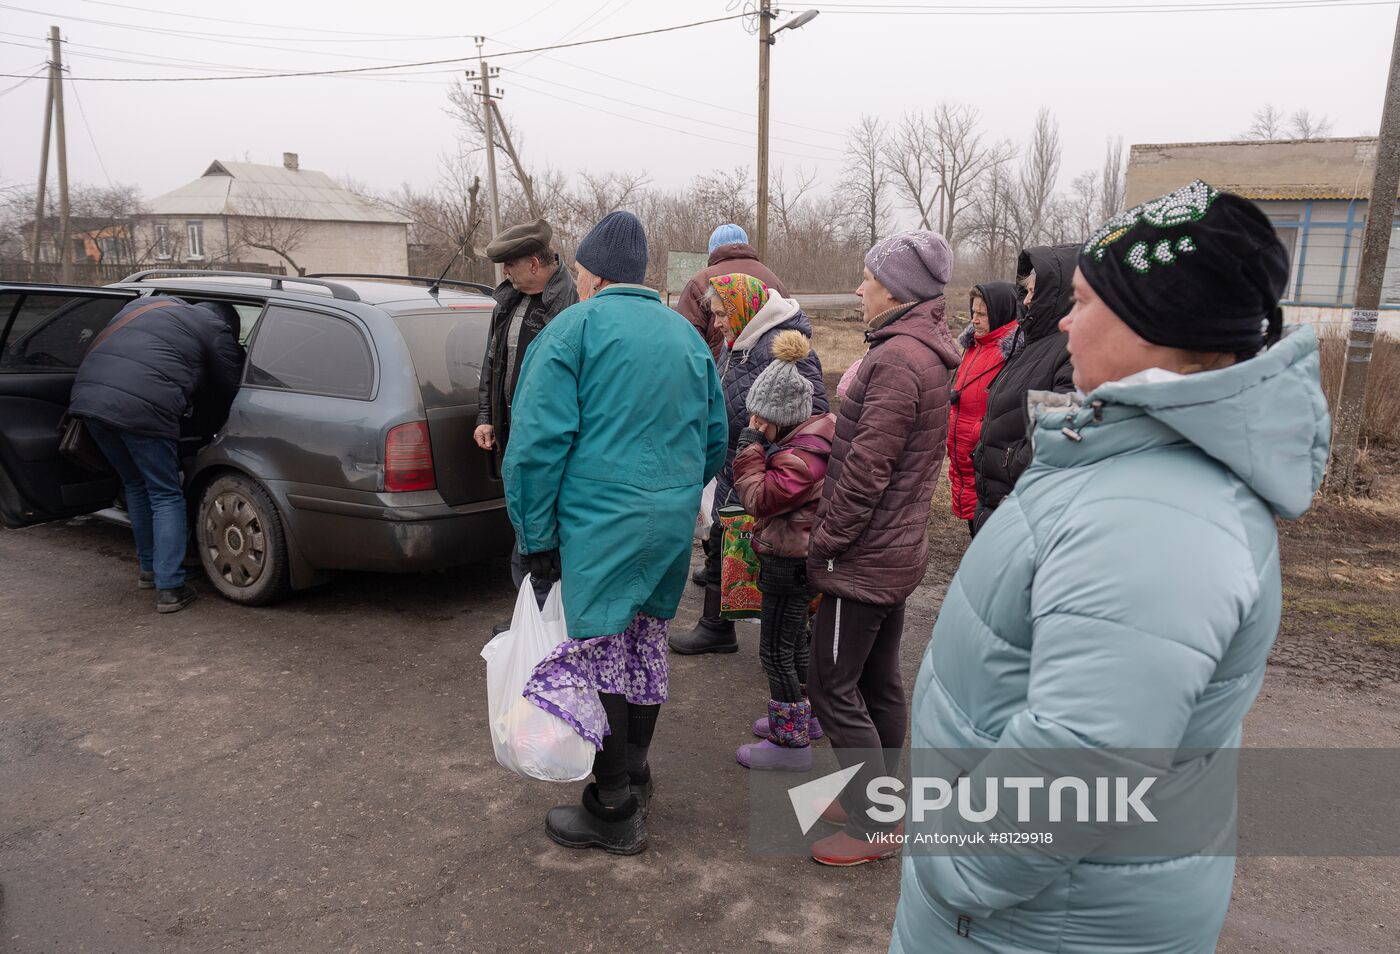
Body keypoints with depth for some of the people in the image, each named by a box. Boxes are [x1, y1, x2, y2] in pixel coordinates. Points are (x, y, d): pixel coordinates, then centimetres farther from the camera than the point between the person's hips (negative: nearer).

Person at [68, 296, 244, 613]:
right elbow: (229, 390, 12)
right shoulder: (215, 329, 10)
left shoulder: (144, 305, 31)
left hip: (88, 394, 7)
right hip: (141, 407, -7)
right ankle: (169, 589, 1)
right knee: (166, 497, 4)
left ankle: (149, 569, 33)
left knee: (136, 487, 23)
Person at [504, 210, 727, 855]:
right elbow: (716, 439, 18)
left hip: (601, 528, -7)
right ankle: (633, 774, 38)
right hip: (673, 528, 7)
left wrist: (537, 538, -8)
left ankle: (614, 813, 15)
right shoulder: (686, 335, 14)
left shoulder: (574, 328, -7)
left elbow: (538, 443, -14)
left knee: (597, 658, 4)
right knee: (645, 647, 20)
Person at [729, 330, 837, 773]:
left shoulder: (802, 455, -25)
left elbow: (760, 499, -23)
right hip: (793, 556, 11)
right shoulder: (800, 438, 8)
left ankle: (791, 742, 10)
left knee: (776, 650, 0)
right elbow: (765, 495, 16)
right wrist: (758, 447, 3)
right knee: (793, 641, 22)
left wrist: (751, 449, -17)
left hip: (790, 562, -11)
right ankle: (804, 717, 38)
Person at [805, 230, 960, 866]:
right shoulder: (929, 352, 11)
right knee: (880, 683, 18)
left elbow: (866, 469, -23)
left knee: (833, 688, 1)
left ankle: (874, 826, 12)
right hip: (898, 550, 10)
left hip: (866, 558, -10)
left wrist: (825, 544, -14)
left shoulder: (897, 358, -21)